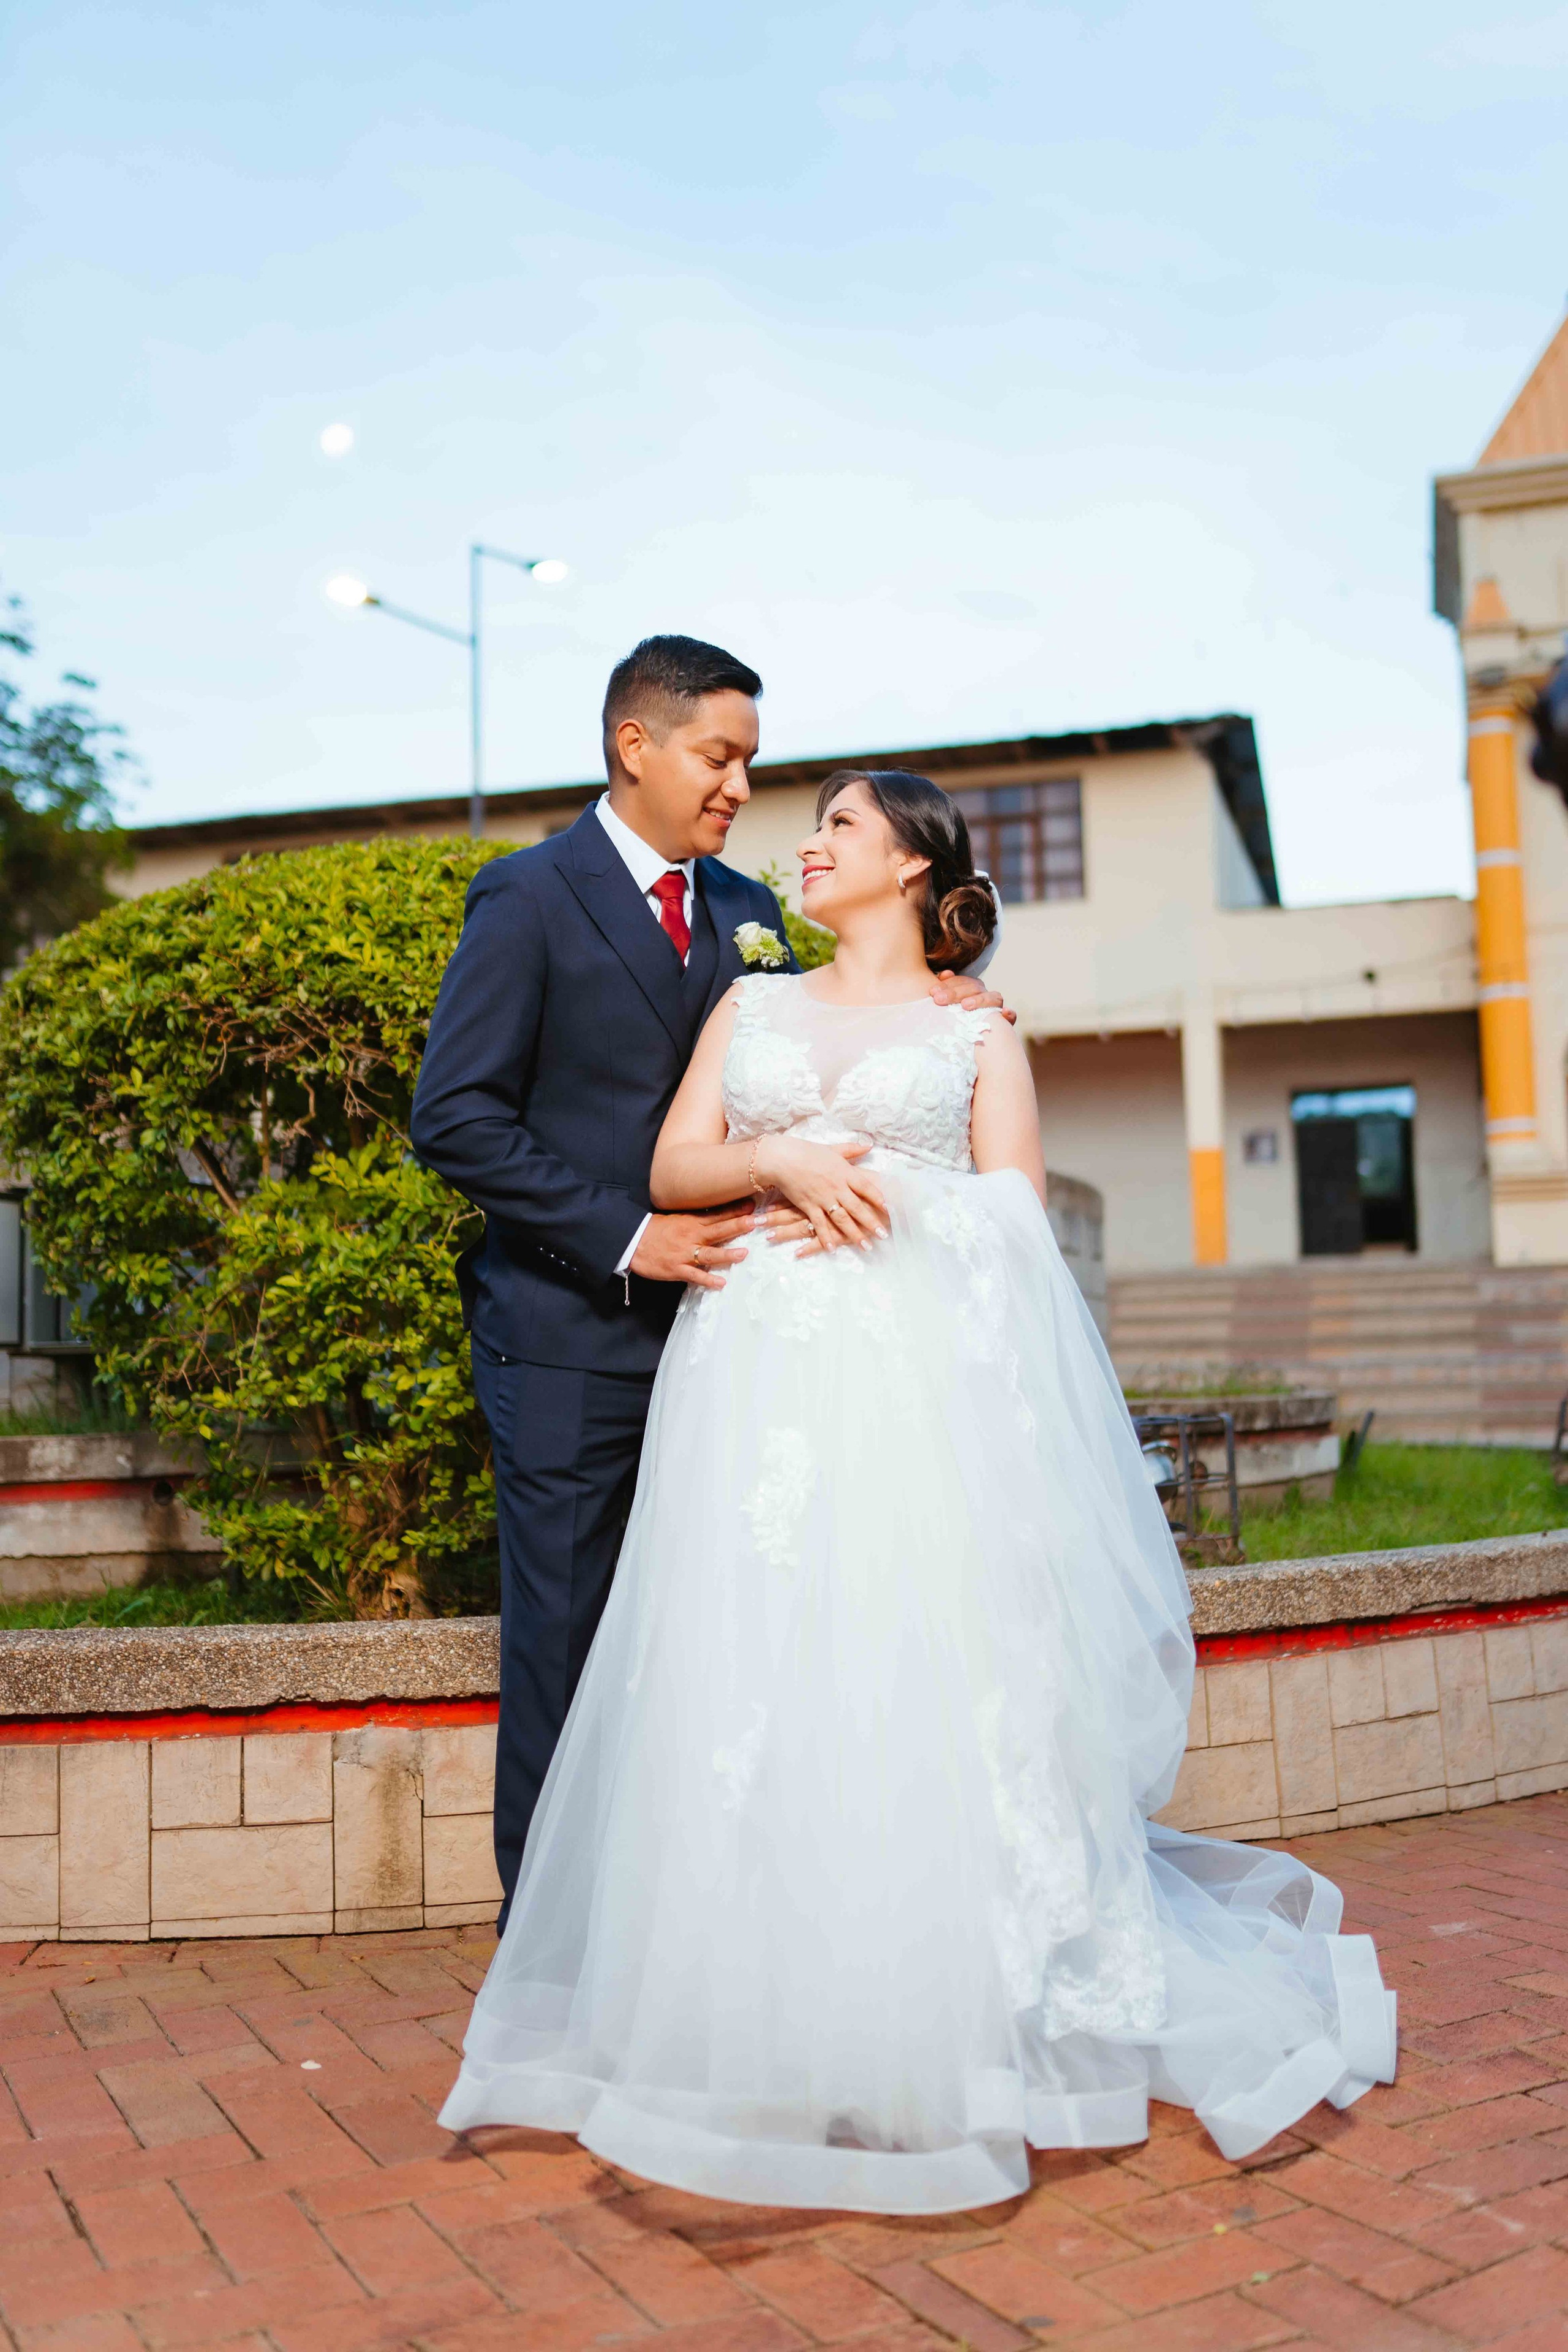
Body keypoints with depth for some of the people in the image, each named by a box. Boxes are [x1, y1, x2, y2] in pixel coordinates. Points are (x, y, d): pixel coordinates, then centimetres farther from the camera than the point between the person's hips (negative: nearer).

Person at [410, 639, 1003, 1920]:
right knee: (565, 1639, 3)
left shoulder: (750, 911, 13)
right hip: (572, 1340, -5)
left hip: (714, 1326, 5)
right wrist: (626, 1237, -15)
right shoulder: (529, 897, -4)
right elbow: (456, 1118, -10)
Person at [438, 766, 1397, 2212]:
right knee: (754, 1682, -3)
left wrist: (876, 1193, -6)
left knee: (928, 1685, -7)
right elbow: (675, 1170, 10)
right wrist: (781, 1164, -8)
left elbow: (1021, 1218, 3)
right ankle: (771, 2030, 10)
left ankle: (945, 2033, 7)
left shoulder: (979, 1032, 12)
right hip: (759, 1376, 3)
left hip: (921, 1379, -2)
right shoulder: (754, 1004, 20)